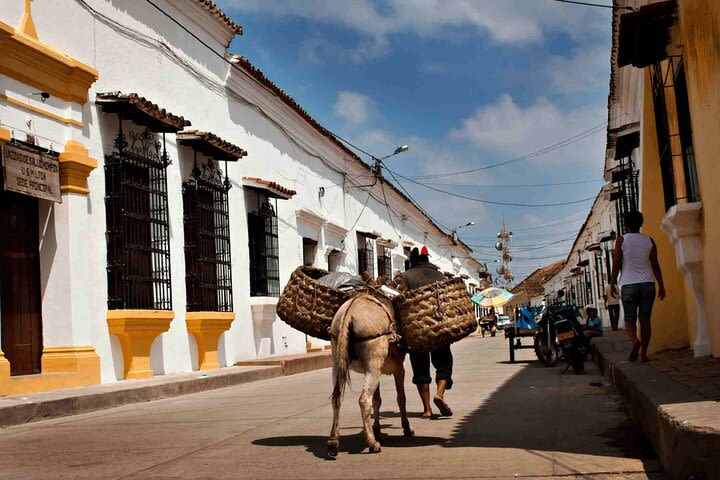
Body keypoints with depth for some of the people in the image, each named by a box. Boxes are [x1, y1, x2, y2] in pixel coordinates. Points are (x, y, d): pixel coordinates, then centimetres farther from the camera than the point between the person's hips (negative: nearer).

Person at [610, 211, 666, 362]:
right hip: (647, 283, 2)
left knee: (629, 319, 2)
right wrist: (661, 286, 9)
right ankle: (644, 353, 4)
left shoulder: (621, 240, -1)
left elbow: (616, 264, -5)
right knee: (645, 319, 6)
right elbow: (655, 265, 5)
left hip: (628, 285, -2)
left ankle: (635, 340, -27)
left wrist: (613, 283, 4)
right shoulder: (649, 241, 6)